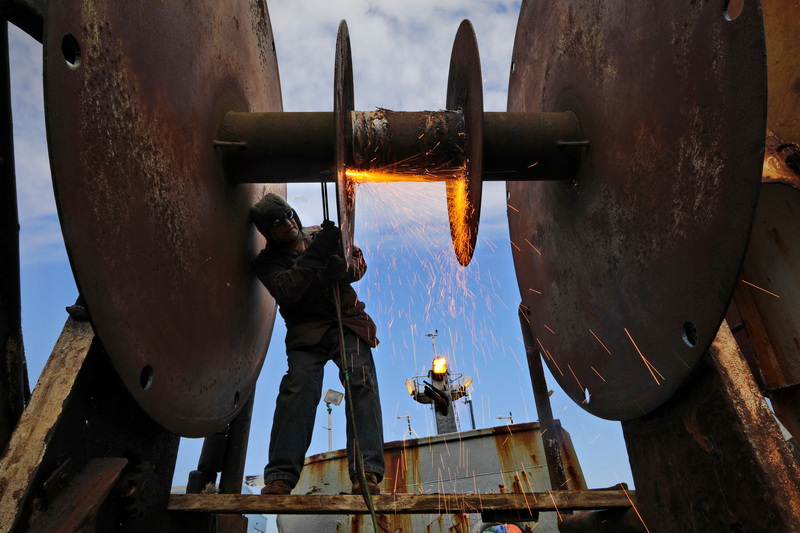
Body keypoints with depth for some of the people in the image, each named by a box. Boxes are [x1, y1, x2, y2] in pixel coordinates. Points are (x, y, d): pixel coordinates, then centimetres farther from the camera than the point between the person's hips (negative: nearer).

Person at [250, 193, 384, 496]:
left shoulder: (321, 234, 13)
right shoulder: (267, 262, 6)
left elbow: (359, 261, 11)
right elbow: (287, 290, -14)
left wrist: (343, 268, -14)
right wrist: (315, 254, -22)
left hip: (347, 321, 1)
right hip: (306, 331, -1)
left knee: (362, 383, -19)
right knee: (298, 389, -23)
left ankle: (367, 473, -23)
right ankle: (280, 477, -20)